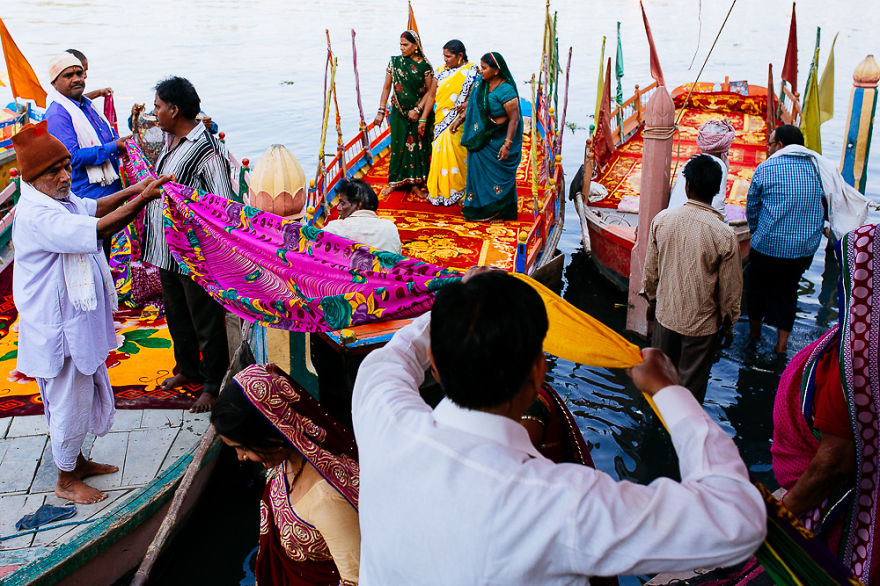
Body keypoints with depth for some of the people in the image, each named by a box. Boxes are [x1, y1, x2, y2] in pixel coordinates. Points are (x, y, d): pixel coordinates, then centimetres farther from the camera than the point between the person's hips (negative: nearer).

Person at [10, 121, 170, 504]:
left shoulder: (59, 200, 4)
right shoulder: (35, 216, -27)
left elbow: (93, 207, 21)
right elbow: (98, 230, -37)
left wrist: (130, 191, 6)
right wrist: (142, 199, -34)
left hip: (80, 320, 10)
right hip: (58, 331, -10)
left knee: (86, 395, 23)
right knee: (70, 404, 6)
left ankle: (77, 461, 43)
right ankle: (66, 481, 26)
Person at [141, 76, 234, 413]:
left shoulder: (207, 149, -20)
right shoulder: (169, 141, 8)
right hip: (166, 248, 9)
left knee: (206, 321, 4)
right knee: (176, 315, 23)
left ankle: (213, 384, 20)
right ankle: (187, 368, 42)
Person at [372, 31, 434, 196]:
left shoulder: (424, 65, -5)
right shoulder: (394, 62, 1)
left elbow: (429, 91, -3)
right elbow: (387, 87, 3)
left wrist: (418, 110, -12)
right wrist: (381, 111, -2)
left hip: (419, 112, -1)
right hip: (399, 112, 1)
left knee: (417, 145, 2)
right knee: (399, 144, 4)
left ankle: (415, 182, 10)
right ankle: (395, 181, 15)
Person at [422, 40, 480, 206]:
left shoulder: (471, 71, -6)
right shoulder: (441, 72, 11)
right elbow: (432, 96, 11)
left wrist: (460, 118, -22)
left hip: (458, 123, -5)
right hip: (441, 122, 5)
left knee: (454, 153, -5)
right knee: (441, 153, 5)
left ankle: (456, 190, 9)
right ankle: (440, 191, 15)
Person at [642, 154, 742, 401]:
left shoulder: (662, 219, -13)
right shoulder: (724, 235, -22)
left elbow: (650, 269, 0)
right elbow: (730, 289, -11)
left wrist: (651, 299, 18)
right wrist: (729, 324, 5)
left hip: (665, 314, 4)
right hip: (702, 323, -4)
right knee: (692, 382, 15)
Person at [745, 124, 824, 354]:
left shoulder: (765, 169, -10)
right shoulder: (815, 167, 2)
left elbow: (752, 207, 1)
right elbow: (825, 205, 12)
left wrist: (756, 230, 19)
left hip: (768, 246, -3)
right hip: (806, 247, 3)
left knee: (757, 287, 19)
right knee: (787, 291, 17)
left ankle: (754, 331, 37)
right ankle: (782, 342, 17)